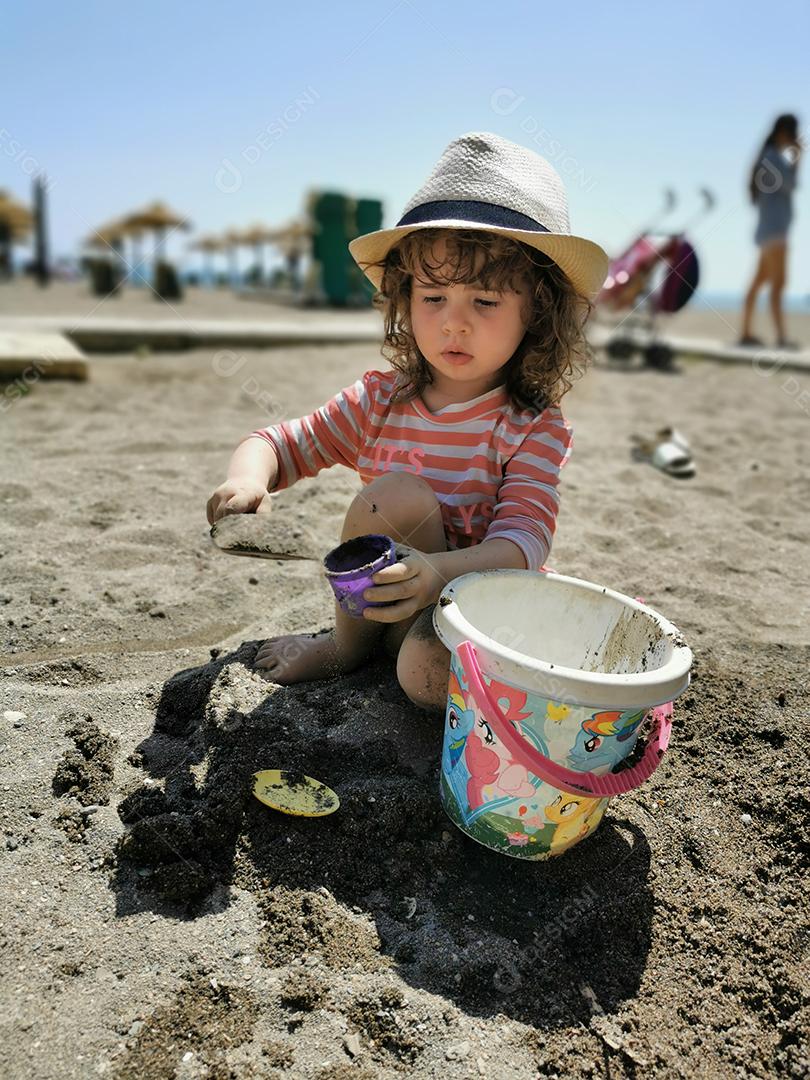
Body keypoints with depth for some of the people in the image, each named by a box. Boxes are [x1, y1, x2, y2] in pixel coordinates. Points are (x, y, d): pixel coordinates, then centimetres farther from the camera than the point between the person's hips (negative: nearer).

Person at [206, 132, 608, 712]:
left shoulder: (535, 428, -13)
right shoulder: (382, 401, -2)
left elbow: (524, 543, -25)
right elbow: (281, 443, 2)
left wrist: (438, 572, -46)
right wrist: (249, 475, -23)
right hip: (383, 604, 3)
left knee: (428, 672, -35)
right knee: (397, 494, -27)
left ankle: (345, 643, 0)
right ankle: (354, 641, -5)